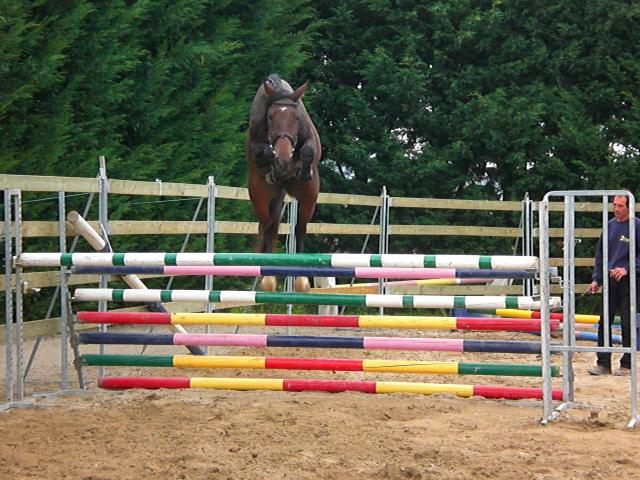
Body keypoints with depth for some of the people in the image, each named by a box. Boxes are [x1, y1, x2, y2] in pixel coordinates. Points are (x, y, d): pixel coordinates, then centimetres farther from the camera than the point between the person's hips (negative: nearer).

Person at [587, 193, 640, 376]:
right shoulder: (610, 225, 9)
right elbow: (600, 254, 14)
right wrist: (597, 279, 9)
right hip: (610, 280, 5)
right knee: (604, 322, 4)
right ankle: (603, 363, 10)